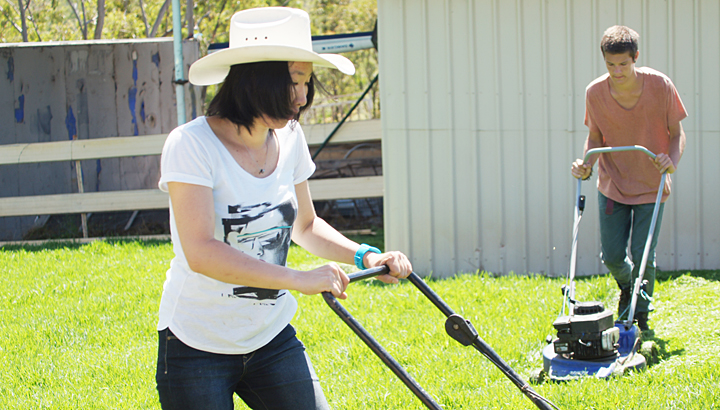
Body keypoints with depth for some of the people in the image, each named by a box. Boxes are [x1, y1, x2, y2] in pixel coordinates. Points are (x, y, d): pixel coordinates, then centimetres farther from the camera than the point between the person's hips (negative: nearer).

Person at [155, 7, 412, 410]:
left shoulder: (289, 139, 1)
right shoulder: (192, 145, -19)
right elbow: (201, 253, -29)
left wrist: (365, 256, 0)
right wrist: (297, 279, -34)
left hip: (273, 339, 5)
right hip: (198, 344, -5)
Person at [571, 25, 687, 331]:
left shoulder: (660, 86, -16)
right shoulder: (595, 93, -12)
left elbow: (676, 132, -6)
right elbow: (595, 137, 1)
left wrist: (672, 161, -25)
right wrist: (586, 164, -18)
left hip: (651, 186, -2)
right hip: (612, 185, 2)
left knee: (642, 257, -6)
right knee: (612, 256, 2)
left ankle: (641, 313, 19)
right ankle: (627, 288, 38)